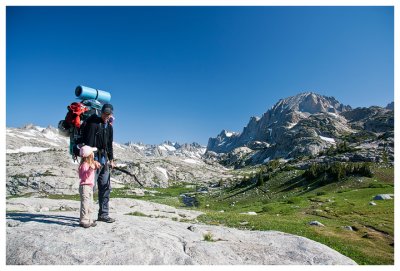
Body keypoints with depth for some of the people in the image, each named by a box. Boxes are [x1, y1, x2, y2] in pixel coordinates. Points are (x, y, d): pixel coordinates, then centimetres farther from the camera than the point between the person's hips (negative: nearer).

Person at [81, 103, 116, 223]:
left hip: (104, 160, 8)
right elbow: (88, 143, -16)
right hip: (94, 158, -7)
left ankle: (103, 214, 17)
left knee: (106, 187, 8)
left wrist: (111, 159, 20)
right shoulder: (93, 123, -9)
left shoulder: (109, 126, 15)